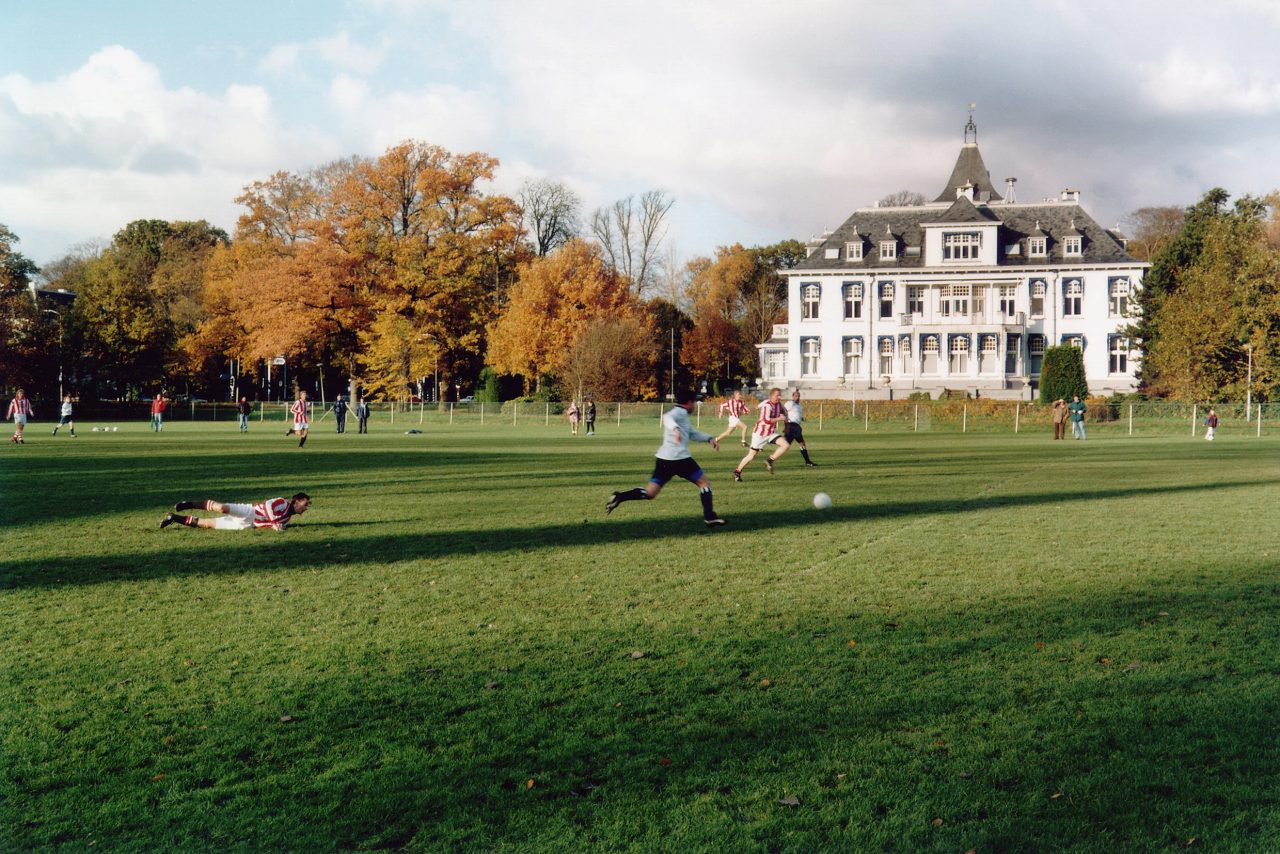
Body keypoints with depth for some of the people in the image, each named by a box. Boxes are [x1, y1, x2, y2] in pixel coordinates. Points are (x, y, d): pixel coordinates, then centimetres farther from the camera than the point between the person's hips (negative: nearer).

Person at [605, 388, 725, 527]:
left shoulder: (680, 414, 26)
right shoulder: (680, 412, -4)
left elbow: (693, 433, 34)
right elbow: (667, 418, -27)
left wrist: (710, 438, 22)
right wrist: (675, 428, -46)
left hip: (663, 459, 9)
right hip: (679, 458, -9)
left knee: (649, 493, 3)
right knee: (704, 483, 8)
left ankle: (619, 497, -15)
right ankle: (710, 518, 6)